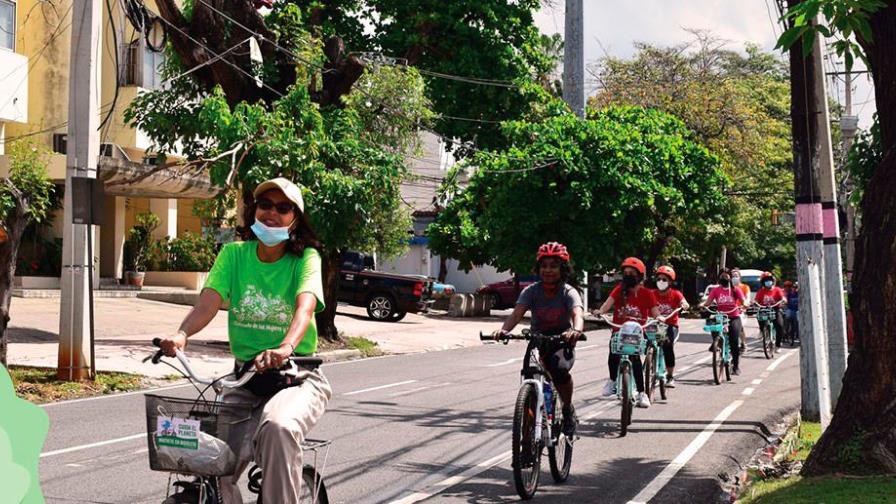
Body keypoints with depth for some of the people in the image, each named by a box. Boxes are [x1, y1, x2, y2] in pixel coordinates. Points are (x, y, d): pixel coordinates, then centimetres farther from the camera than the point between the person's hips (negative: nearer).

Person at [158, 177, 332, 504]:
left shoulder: (305, 257, -4)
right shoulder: (234, 254, 4)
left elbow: (306, 305, -23)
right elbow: (209, 300, -11)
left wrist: (285, 348, -44)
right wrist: (181, 334, -34)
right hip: (246, 379, 3)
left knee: (278, 427, -34)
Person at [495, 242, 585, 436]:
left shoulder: (569, 292, -16)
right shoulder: (531, 291, -11)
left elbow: (578, 314, -35)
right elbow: (517, 313, -25)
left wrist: (576, 330, -59)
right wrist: (503, 330, -47)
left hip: (562, 342, -3)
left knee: (559, 369, -32)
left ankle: (568, 410, -7)